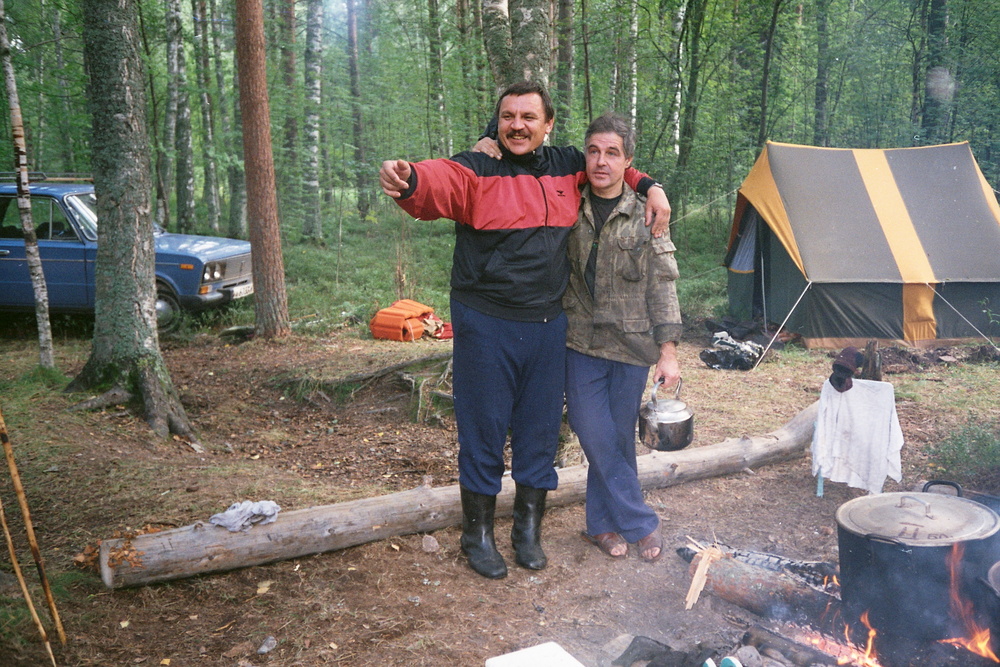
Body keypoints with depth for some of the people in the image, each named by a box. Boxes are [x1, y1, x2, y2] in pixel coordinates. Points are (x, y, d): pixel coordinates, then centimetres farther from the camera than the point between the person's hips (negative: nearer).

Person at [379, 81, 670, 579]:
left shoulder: (569, 168, 7)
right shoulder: (476, 170, -8)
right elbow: (438, 184, -29)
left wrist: (649, 187, 9)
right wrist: (408, 181, -52)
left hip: (548, 326, 4)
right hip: (485, 326, -4)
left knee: (539, 430, 13)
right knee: (483, 431, 5)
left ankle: (528, 529, 31)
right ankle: (477, 534, 24)